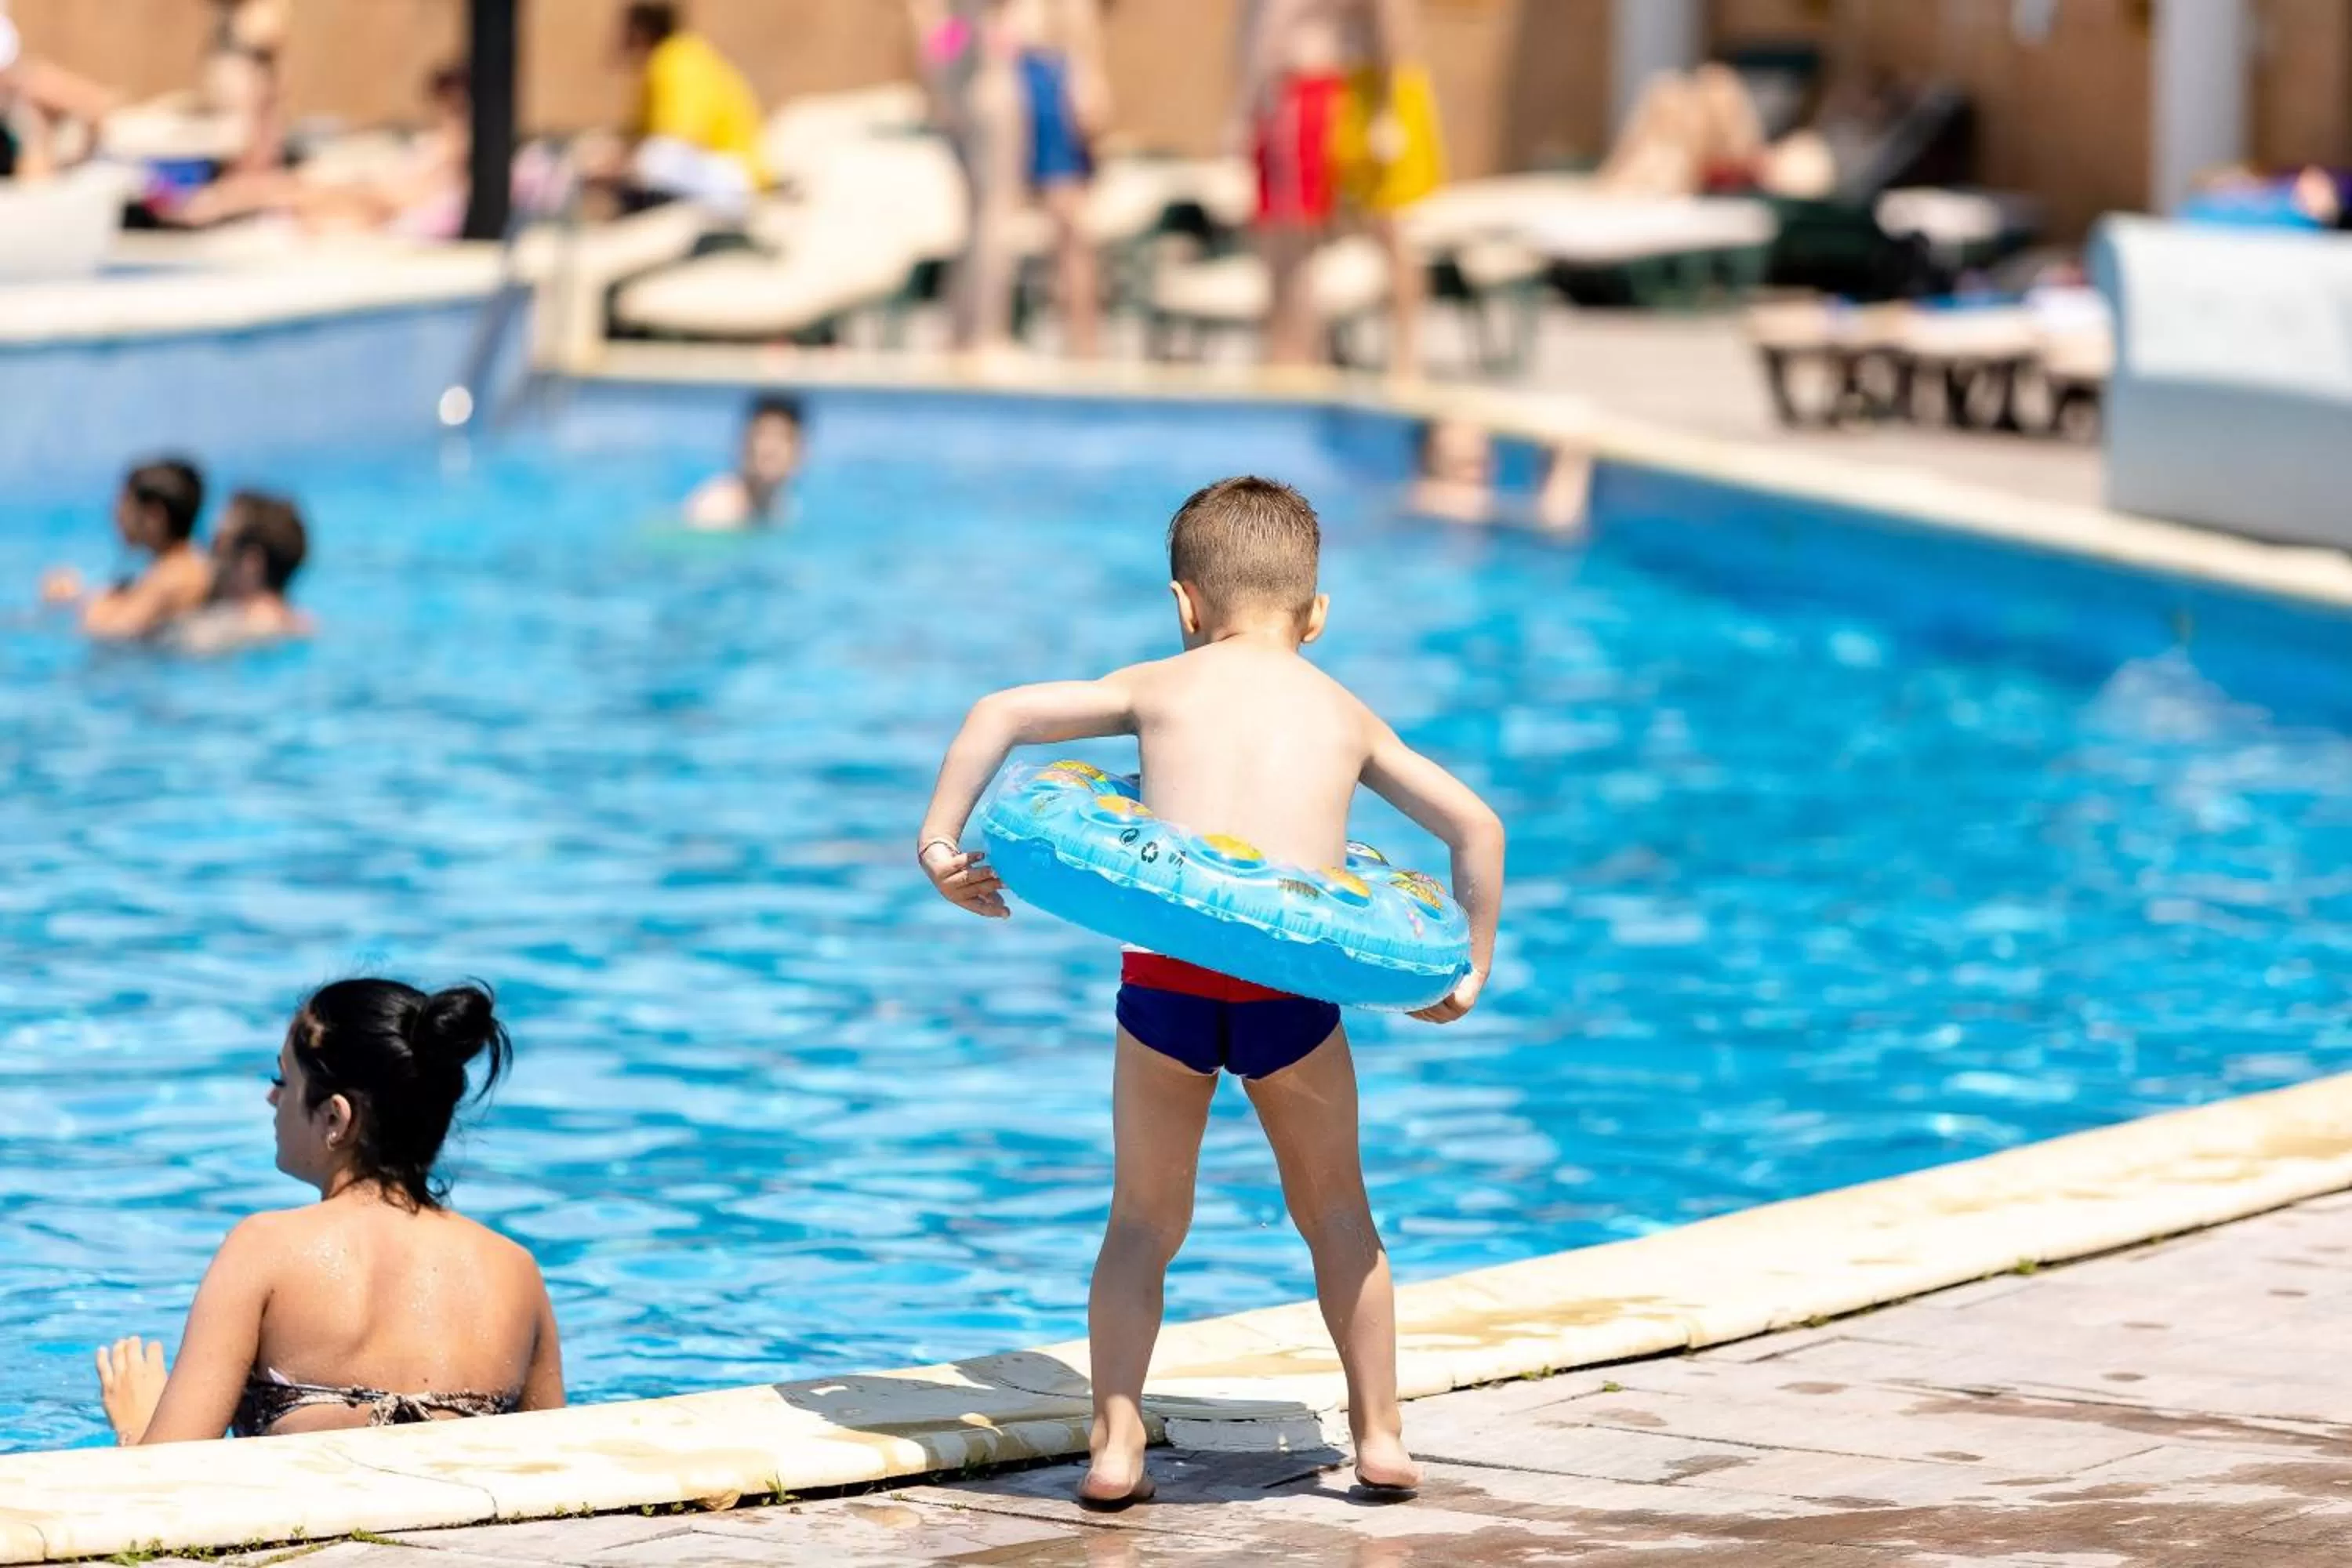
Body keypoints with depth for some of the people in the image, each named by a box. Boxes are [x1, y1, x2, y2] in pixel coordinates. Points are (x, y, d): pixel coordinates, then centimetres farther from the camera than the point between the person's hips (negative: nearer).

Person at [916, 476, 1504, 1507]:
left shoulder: (1158, 689, 17)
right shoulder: (1345, 716, 21)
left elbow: (1002, 714, 10)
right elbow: (1476, 824, 19)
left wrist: (940, 841, 14)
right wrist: (1471, 971, 27)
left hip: (1166, 981, 0)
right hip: (1292, 987, 0)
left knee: (1145, 1222, 15)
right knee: (1336, 1212, 21)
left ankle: (1115, 1443, 4)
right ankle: (1379, 1434, 21)